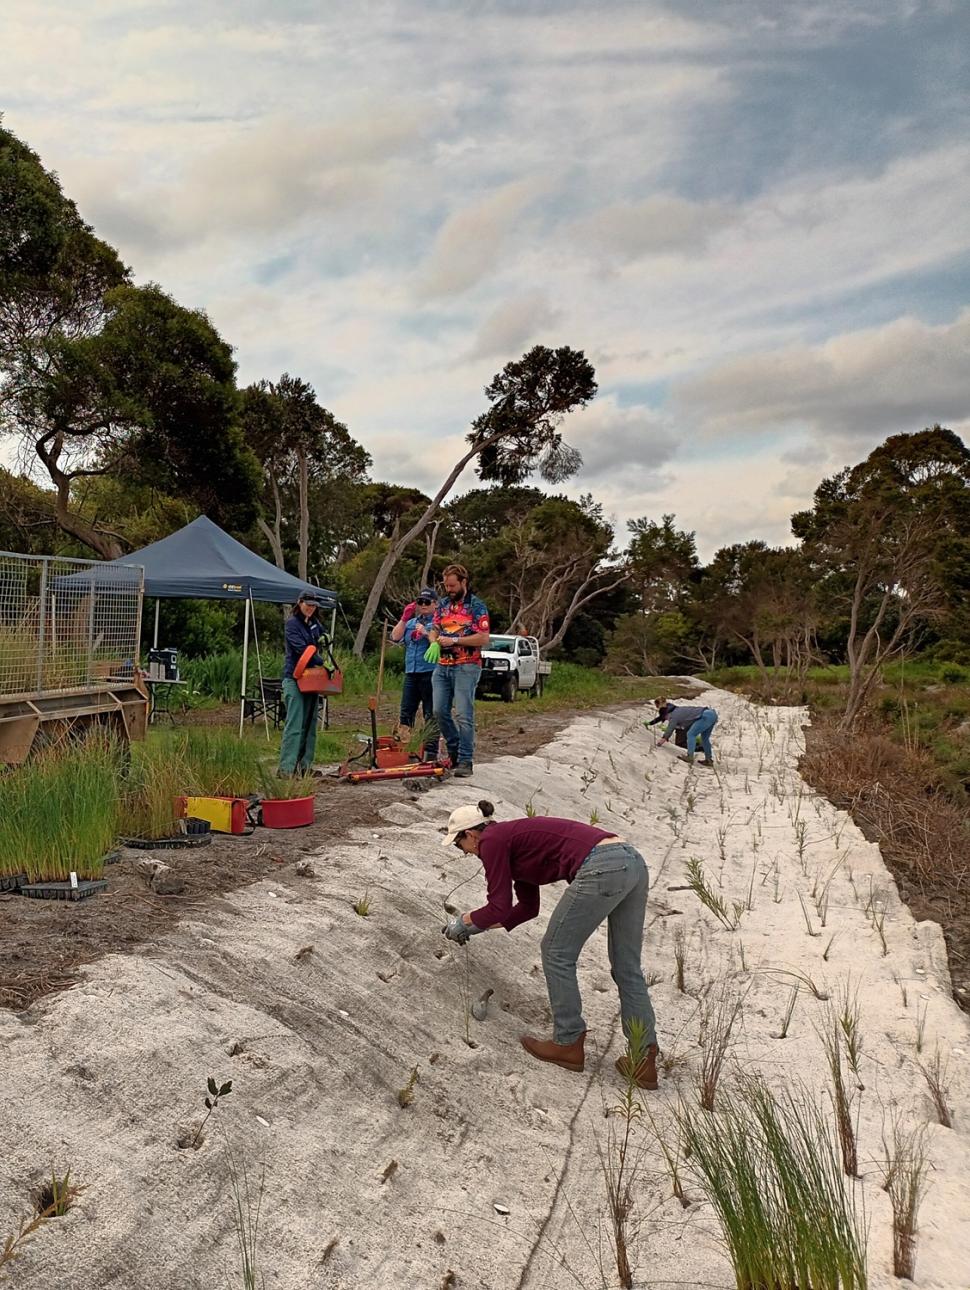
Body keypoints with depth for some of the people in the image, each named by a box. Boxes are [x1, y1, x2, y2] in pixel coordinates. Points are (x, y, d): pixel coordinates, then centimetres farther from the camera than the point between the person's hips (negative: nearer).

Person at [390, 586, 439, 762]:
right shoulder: (411, 622, 20)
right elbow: (395, 637, 8)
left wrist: (426, 633, -18)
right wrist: (404, 618, 0)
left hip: (431, 673, -6)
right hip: (411, 673, 6)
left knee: (431, 714, -3)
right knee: (406, 712, 7)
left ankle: (430, 751, -1)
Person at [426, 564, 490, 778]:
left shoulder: (476, 606, -4)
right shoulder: (443, 604, 14)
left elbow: (484, 638, -11)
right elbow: (434, 630, 21)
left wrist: (454, 641, -15)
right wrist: (434, 640, -3)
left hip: (466, 667, -6)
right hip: (442, 666, 6)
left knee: (463, 715, -8)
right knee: (440, 711, 4)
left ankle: (465, 761, -4)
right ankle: (455, 750, 22)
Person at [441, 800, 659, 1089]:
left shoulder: (491, 840, 5)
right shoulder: (516, 839, 29)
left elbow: (499, 908, 2)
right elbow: (527, 907, 38)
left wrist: (464, 921, 20)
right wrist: (481, 927, 40)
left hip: (601, 868, -9)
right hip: (633, 861, 9)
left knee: (557, 953, 10)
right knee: (627, 968, 16)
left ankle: (568, 1044, 21)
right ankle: (645, 1060, 19)